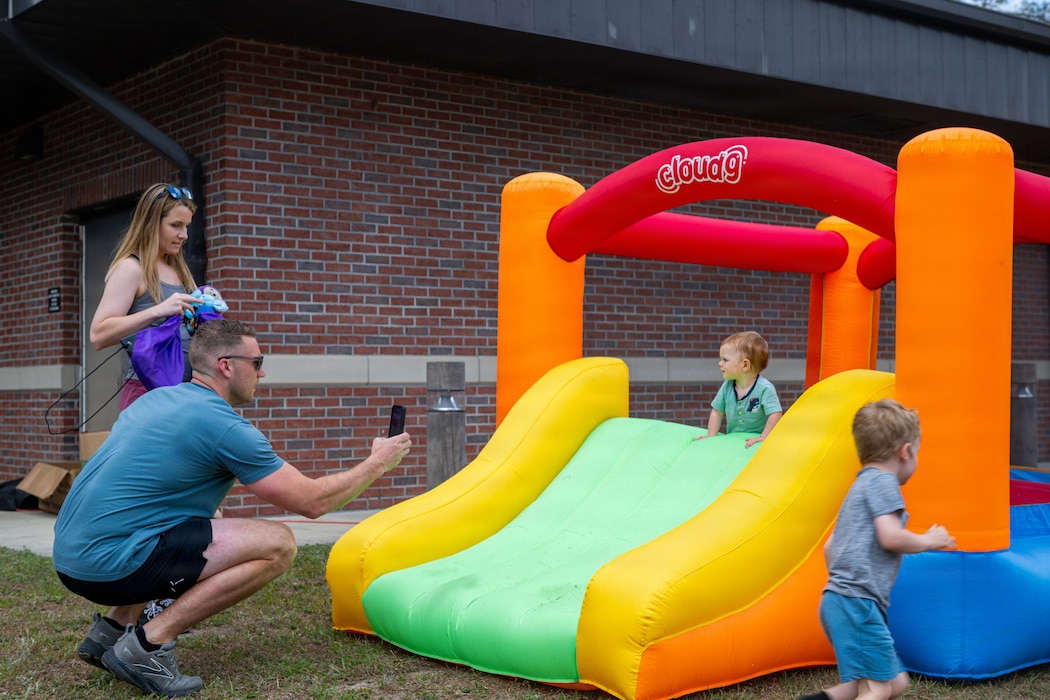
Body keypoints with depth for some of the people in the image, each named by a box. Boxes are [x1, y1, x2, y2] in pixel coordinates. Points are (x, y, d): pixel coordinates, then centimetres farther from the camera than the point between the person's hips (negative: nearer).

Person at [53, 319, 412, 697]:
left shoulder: (157, 397, 14)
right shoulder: (223, 425, -12)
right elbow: (312, 502, -8)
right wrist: (378, 463, 7)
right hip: (110, 564, -9)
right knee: (277, 544, -10)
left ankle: (112, 628, 20)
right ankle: (148, 645, -9)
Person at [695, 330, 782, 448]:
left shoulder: (764, 388, -15)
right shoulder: (727, 386, 3)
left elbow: (776, 414, -20)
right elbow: (717, 412, 12)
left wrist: (763, 437, -24)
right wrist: (711, 436, 4)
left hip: (755, 442, -4)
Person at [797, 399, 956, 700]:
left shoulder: (861, 486, 25)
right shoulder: (883, 481, -5)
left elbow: (830, 546, 26)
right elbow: (891, 537, -16)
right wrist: (929, 540, 1)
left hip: (839, 601, 10)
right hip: (856, 602, -10)